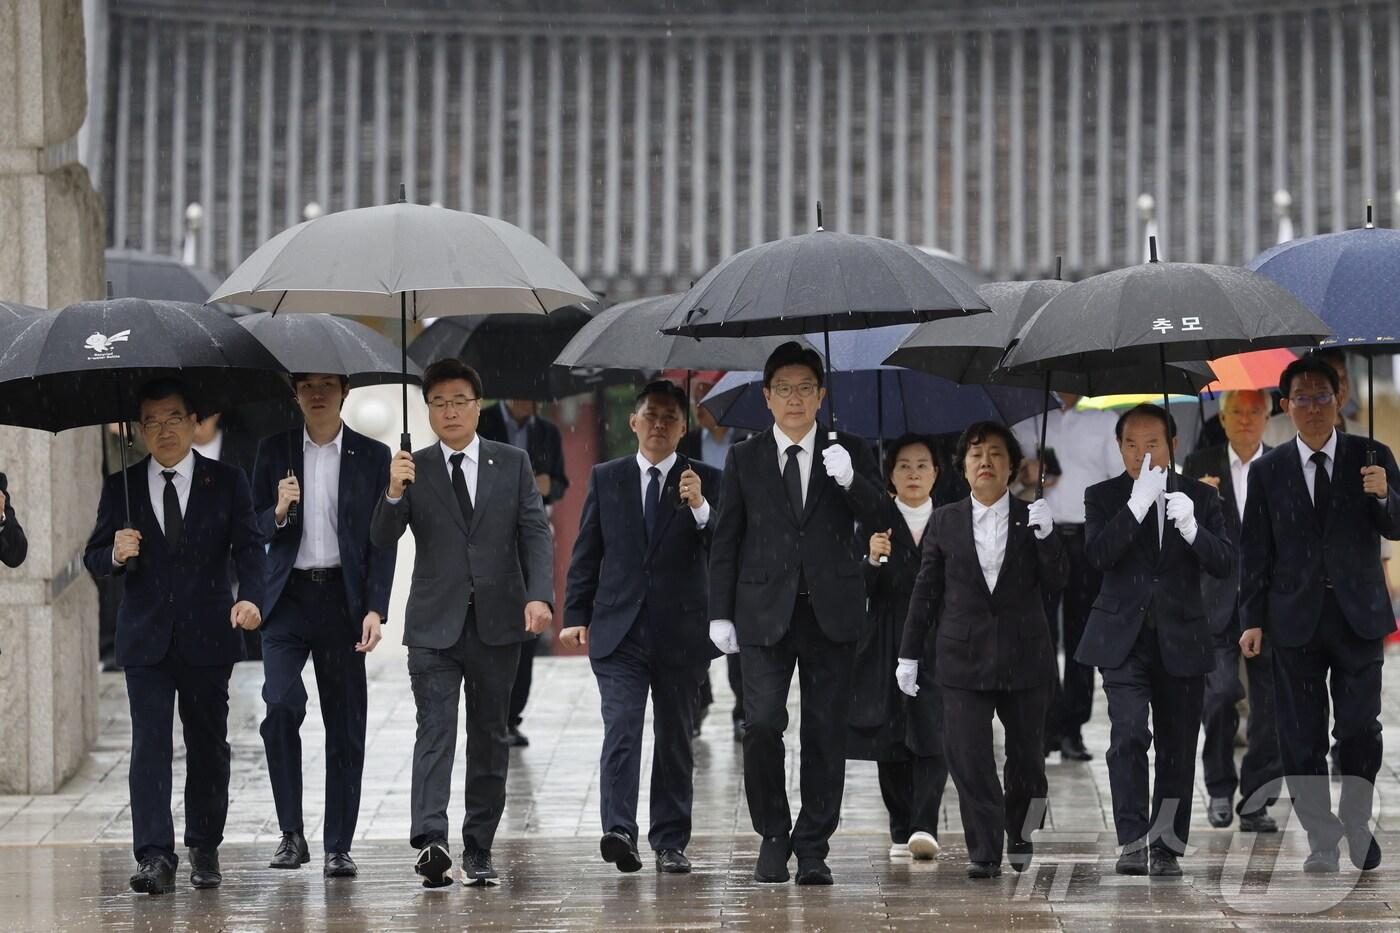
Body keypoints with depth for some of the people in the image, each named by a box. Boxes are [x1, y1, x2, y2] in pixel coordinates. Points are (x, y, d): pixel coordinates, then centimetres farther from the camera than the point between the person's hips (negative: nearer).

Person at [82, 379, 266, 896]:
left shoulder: (226, 481, 4)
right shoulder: (121, 486, 7)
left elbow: (249, 548, -2)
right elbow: (94, 558, 8)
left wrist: (251, 597, -21)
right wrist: (116, 554, -16)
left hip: (207, 635, 0)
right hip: (146, 636, 0)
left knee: (208, 744, 8)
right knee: (150, 742, -10)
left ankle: (205, 849, 21)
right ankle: (155, 857, -16)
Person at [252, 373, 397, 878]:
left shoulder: (372, 456, 5)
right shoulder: (275, 451, 8)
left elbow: (384, 540, 3)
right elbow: (256, 527, 11)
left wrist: (375, 610, -6)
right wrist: (279, 513, -12)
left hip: (343, 599, 0)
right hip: (287, 597, 0)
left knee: (346, 724, 1)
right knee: (280, 704, -18)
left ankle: (338, 846, 8)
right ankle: (291, 832, -7)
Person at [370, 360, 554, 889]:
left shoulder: (513, 464, 7)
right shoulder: (413, 469, 4)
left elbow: (536, 533, 1)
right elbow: (382, 540, -4)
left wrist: (540, 594, -15)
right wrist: (393, 493, -24)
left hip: (497, 622, 2)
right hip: (435, 623, -2)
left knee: (490, 736, 7)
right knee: (435, 730, -14)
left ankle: (479, 853, 14)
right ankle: (430, 843, -29)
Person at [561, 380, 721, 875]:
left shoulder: (705, 480, 4)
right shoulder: (606, 478, 10)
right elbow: (586, 553, 11)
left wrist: (699, 508, -24)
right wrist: (576, 616, 4)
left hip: (681, 632, 0)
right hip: (618, 630, 0)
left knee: (675, 740, 6)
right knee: (621, 729, -14)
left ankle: (670, 843, 12)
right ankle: (619, 831, -24)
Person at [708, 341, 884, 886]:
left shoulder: (848, 453, 8)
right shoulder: (745, 460, 8)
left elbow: (876, 517, -5)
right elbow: (726, 541, 8)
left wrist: (849, 479, -25)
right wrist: (720, 614, 2)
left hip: (831, 610, 1)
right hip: (765, 611, -1)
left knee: (826, 732, 1)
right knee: (763, 723, -12)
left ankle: (813, 848, 9)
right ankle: (773, 836, 6)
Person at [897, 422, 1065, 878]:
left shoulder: (1033, 518, 4)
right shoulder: (945, 522, 7)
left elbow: (1056, 580, -5)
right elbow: (926, 590, 8)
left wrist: (1045, 535, -21)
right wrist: (910, 653, 6)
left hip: (1025, 656, 0)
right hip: (964, 656, 0)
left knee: (1026, 755, 8)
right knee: (969, 758, -7)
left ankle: (1019, 833, 31)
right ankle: (984, 853, -4)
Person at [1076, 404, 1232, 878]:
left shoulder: (1201, 497, 7)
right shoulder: (1103, 497, 3)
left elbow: (1224, 564, -2)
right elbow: (1098, 555, -14)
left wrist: (1191, 529, -20)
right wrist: (1137, 505, -22)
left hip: (1180, 640, 2)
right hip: (1123, 638, -2)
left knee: (1178, 746, 5)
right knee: (1129, 734, -18)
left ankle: (1167, 847, 14)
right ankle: (1132, 842, -18)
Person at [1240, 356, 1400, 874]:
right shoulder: (1268, 471, 4)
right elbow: (1255, 552, 6)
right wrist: (1252, 619, 1)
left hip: (1359, 616, -1)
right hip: (1296, 618, 1)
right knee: (1302, 737, 2)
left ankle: (1356, 822, 17)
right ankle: (1321, 839, 10)